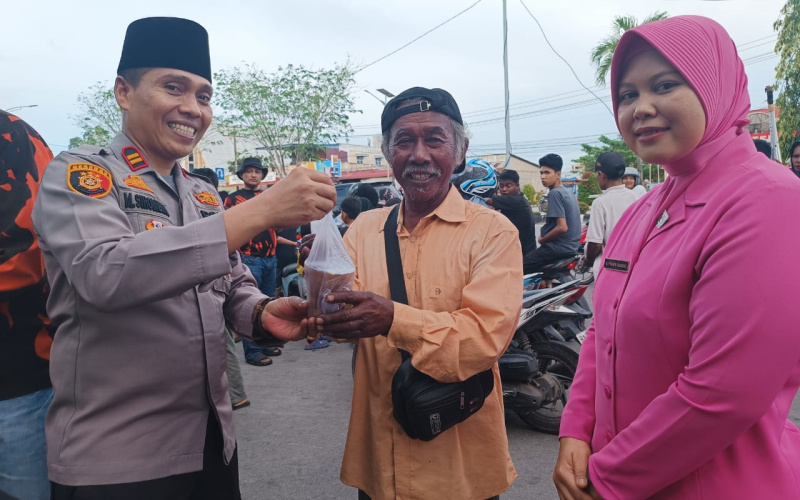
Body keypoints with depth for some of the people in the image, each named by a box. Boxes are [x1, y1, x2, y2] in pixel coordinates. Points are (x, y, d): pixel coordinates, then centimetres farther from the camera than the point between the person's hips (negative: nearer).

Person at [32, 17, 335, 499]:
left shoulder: (205, 195, 9)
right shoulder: (76, 174, -10)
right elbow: (104, 273, -28)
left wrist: (262, 313, -11)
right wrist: (259, 211, -31)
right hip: (112, 457, -6)